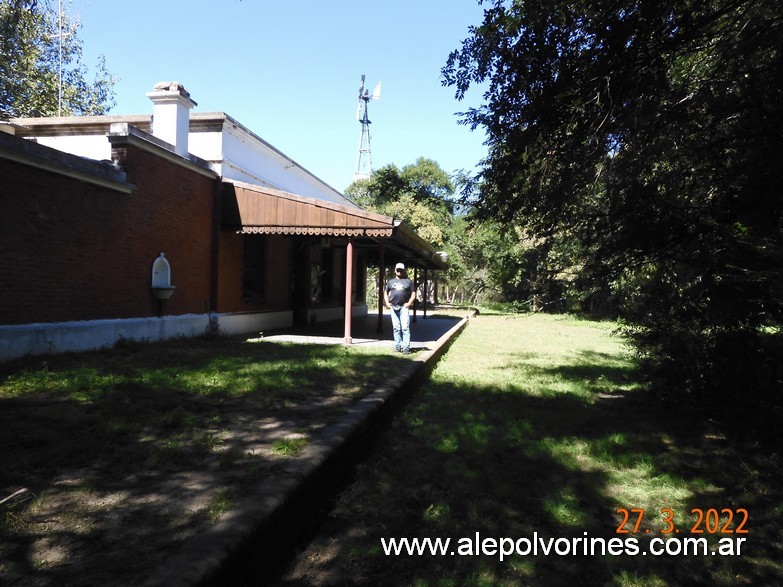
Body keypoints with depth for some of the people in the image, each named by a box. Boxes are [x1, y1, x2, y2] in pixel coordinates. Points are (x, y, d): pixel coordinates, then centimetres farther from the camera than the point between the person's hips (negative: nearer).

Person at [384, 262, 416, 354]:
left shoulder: (408, 281, 8)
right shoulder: (390, 281, 15)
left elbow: (413, 294, 6)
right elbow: (385, 292, 20)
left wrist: (409, 303, -7)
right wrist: (387, 303, 5)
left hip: (404, 307, -3)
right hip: (393, 307, 3)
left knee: (405, 328, -10)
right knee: (396, 328, 7)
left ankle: (406, 347, -10)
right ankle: (398, 346, 14)